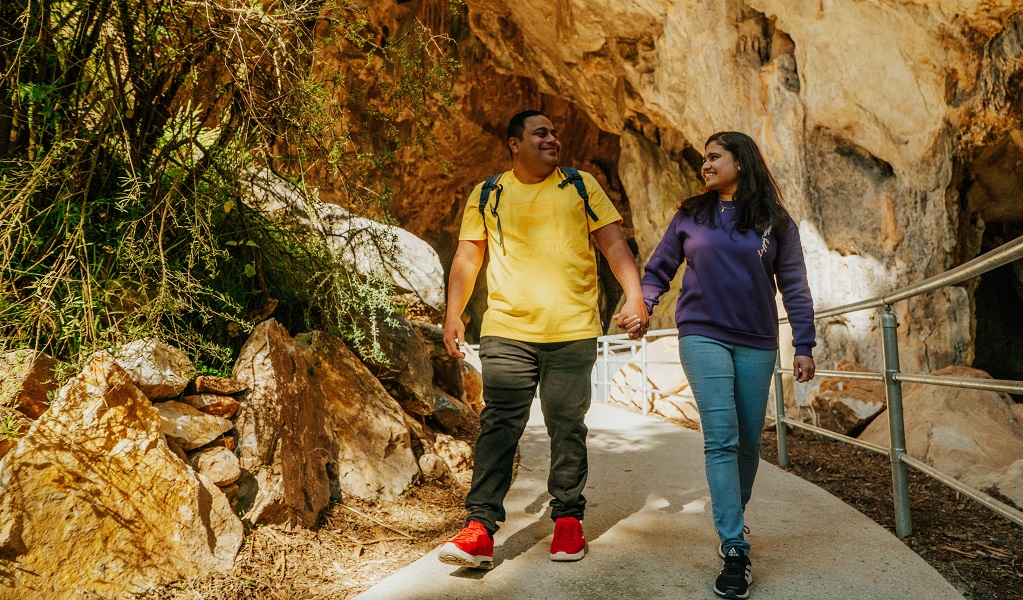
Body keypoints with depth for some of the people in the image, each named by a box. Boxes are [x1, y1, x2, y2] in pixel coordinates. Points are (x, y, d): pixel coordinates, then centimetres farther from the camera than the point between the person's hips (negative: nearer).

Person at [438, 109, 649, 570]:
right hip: (506, 331, 0)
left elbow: (614, 245, 6)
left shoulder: (581, 187, 11)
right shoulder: (487, 195, 12)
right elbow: (467, 257, 11)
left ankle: (568, 520, 18)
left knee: (567, 428, 6)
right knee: (498, 426, -4)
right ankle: (480, 528, -2)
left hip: (574, 332, 0)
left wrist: (635, 296, -8)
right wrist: (453, 314, 1)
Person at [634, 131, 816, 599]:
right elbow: (658, 270, 10)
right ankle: (735, 550, -10)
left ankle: (733, 521, 32)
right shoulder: (690, 216, 6)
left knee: (748, 440, 7)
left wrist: (804, 345, 0)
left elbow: (793, 287, 5)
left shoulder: (775, 221, 6)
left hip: (756, 343, 2)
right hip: (703, 336, -1)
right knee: (721, 437, -12)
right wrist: (641, 306, -7)